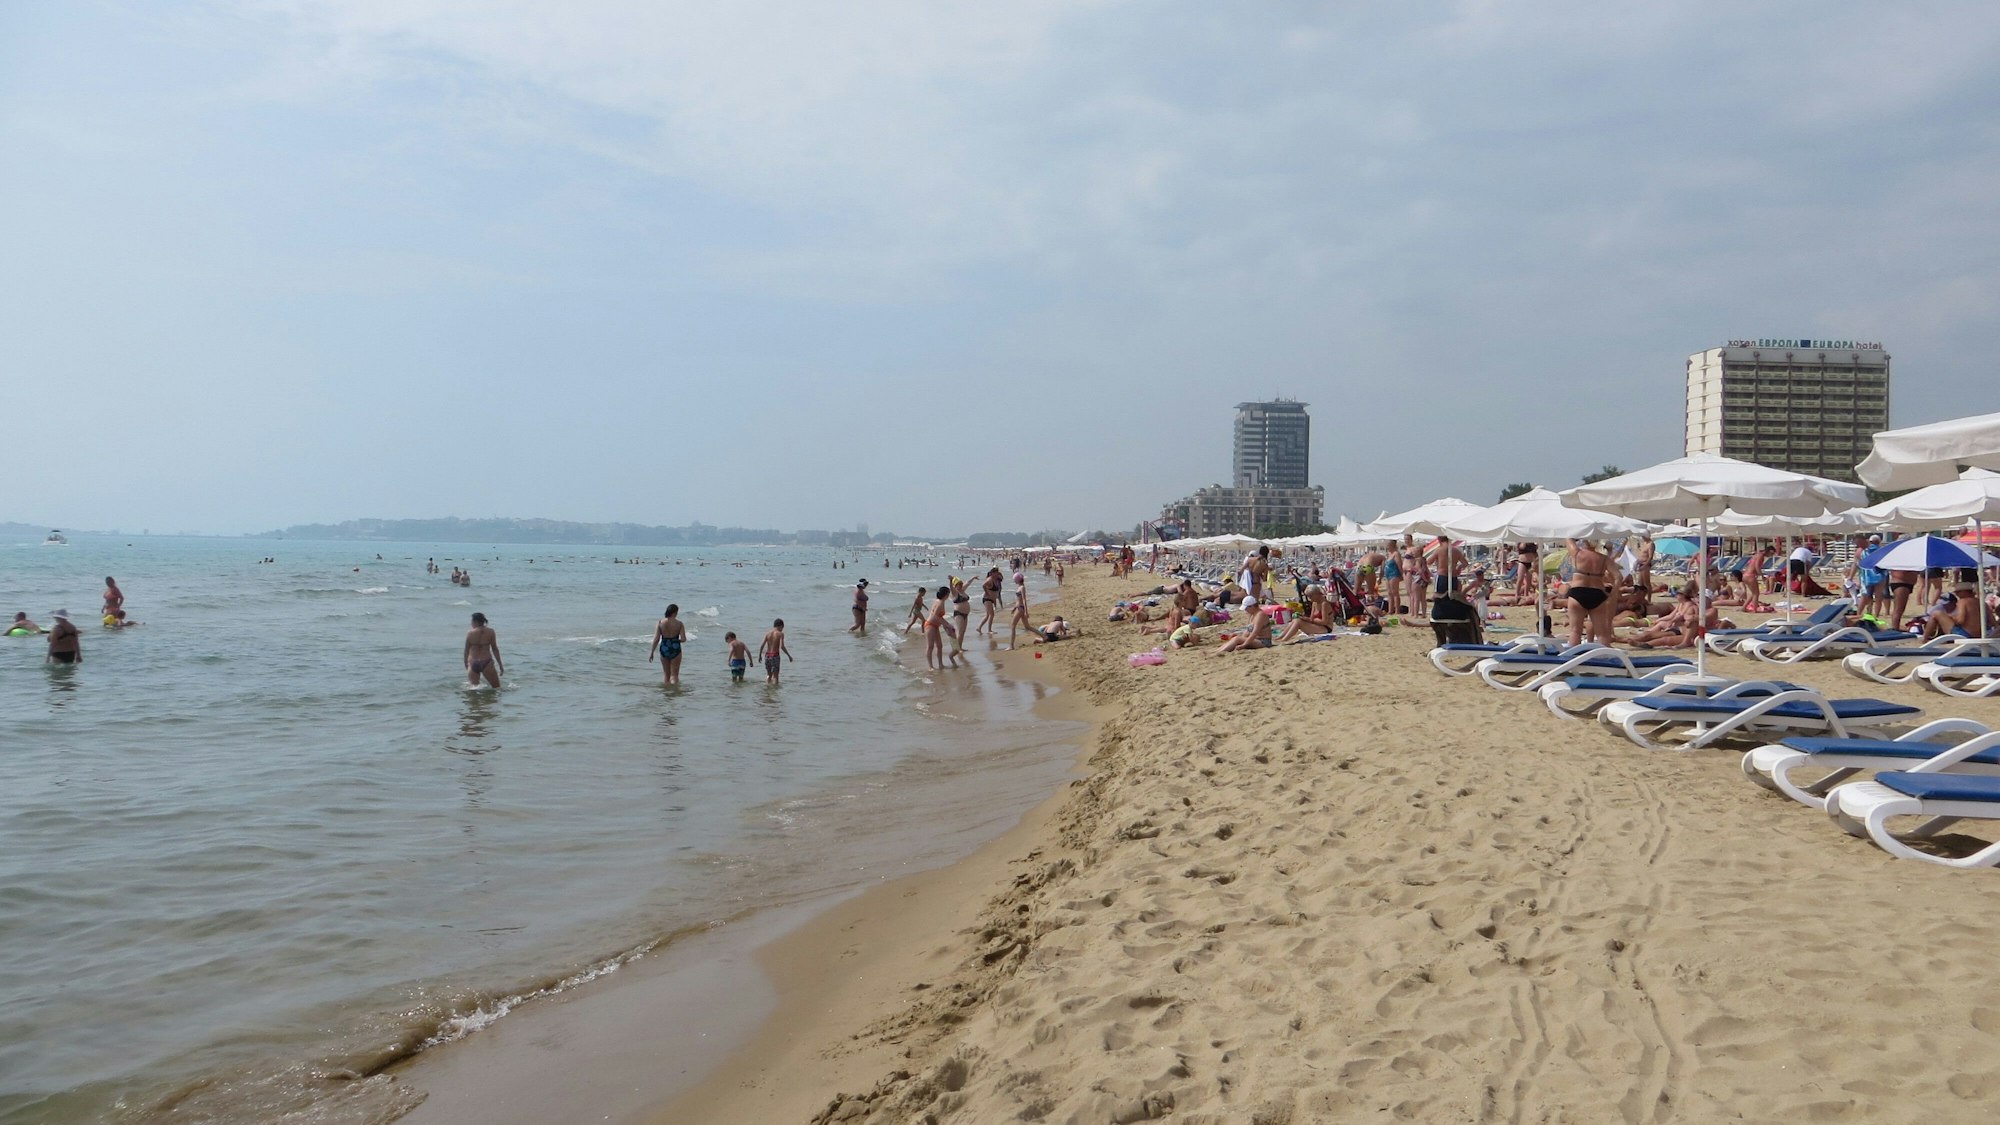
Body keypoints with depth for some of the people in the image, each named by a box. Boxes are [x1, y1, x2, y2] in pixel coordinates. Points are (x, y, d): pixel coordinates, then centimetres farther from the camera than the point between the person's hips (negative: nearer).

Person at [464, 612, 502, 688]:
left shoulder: (470, 633, 0)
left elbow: (466, 650, 4)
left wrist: (466, 663, 18)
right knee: (497, 688, 5)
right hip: (487, 662, -1)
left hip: (473, 664, 1)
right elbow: (495, 649, 1)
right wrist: (500, 665, 6)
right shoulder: (490, 632, 0)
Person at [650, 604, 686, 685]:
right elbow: (683, 639, -11)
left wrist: (651, 652, 0)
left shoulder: (660, 623, -4)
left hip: (664, 649, 2)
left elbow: (656, 639, -6)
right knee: (674, 675, 6)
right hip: (675, 649, -2)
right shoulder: (679, 623, -8)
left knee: (666, 674, 19)